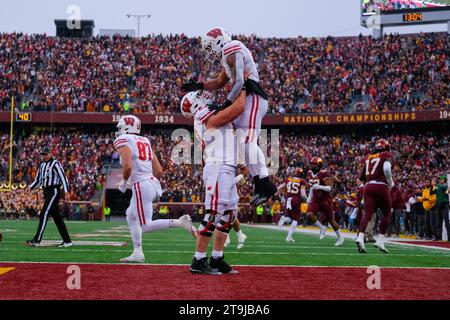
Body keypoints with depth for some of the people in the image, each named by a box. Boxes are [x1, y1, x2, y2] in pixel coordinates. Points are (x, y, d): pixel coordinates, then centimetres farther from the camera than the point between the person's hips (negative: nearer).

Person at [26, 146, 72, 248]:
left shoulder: (55, 164, -8)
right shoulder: (42, 165, 17)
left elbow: (63, 177, -14)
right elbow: (38, 180, 21)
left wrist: (66, 192, -21)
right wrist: (31, 187, 3)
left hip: (54, 191, -8)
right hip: (46, 192, 8)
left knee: (44, 214, -14)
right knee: (56, 217, 8)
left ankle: (37, 240, -17)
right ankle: (67, 241, 11)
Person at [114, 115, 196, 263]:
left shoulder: (123, 141, -4)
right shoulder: (145, 141, 18)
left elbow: (127, 166, -21)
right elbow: (159, 171, 15)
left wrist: (124, 182, -2)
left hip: (141, 186, -9)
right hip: (153, 183, 9)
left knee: (146, 226, -5)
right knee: (131, 215, 23)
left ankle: (180, 222, -19)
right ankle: (137, 253, 20)